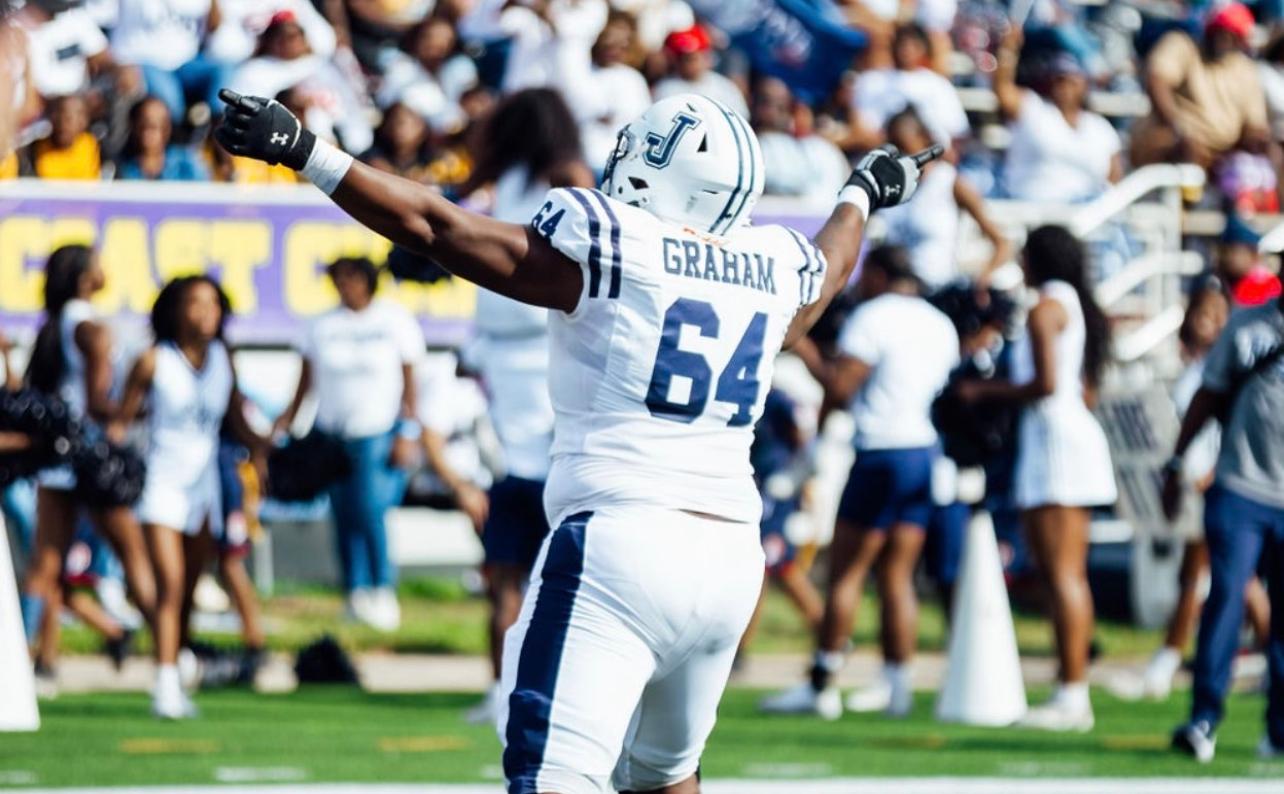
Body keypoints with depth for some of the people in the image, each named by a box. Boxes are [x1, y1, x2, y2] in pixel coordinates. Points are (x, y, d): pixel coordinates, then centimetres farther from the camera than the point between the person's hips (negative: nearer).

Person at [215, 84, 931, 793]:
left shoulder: (610, 246, -4)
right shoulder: (777, 268, 13)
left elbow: (436, 226, -5)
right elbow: (830, 267, 39)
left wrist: (305, 152, 0)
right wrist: (862, 195, 61)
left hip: (622, 540, -7)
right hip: (731, 558, 7)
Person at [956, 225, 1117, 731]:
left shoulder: (1047, 308, -9)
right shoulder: (1078, 307, 19)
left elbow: (1046, 383, -18)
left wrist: (986, 392, -6)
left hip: (1053, 438, -10)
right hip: (1079, 433, 10)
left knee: (1061, 573, -12)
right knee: (1070, 574, 10)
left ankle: (1071, 695, -16)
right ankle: (1074, 692, 10)